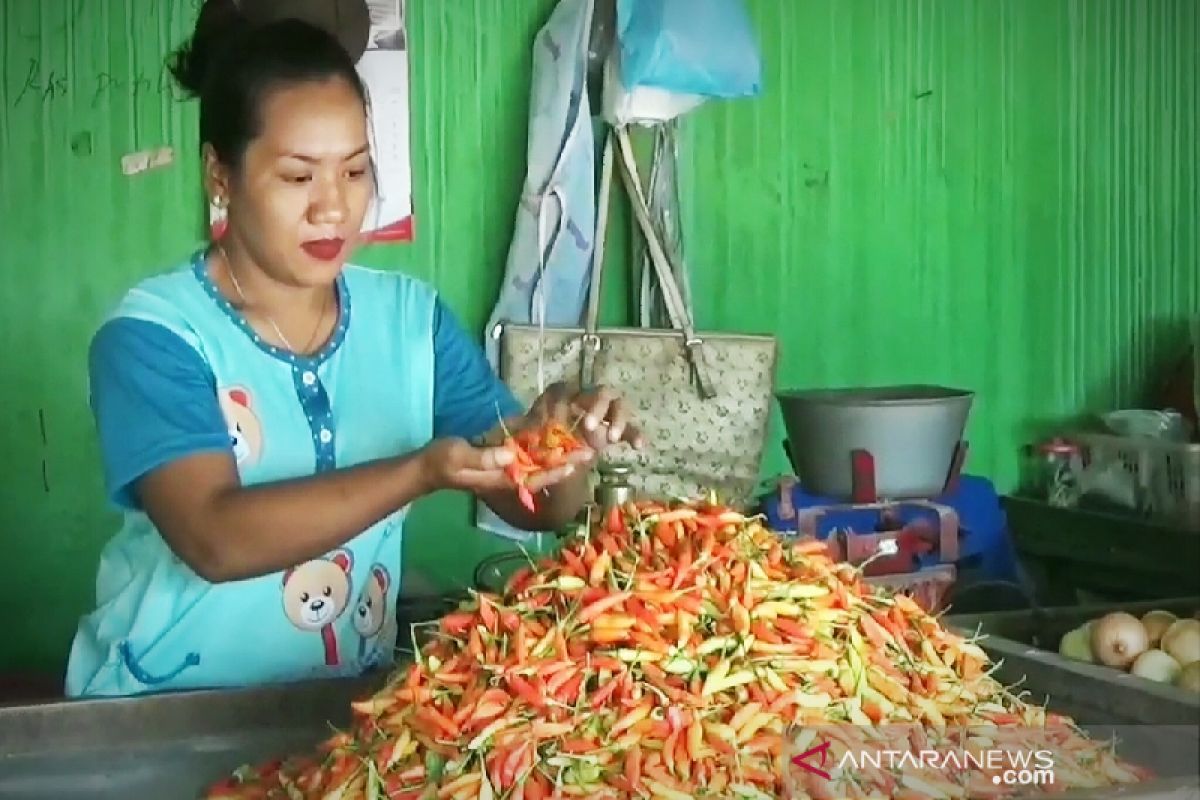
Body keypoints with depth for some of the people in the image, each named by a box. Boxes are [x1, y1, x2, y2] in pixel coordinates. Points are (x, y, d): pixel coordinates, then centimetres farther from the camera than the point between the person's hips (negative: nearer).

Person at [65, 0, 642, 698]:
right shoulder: (151, 337, -10)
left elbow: (535, 506, 1)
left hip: (348, 701, 4)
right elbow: (216, 538, -24)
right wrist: (422, 473, -33)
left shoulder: (412, 317, 2)